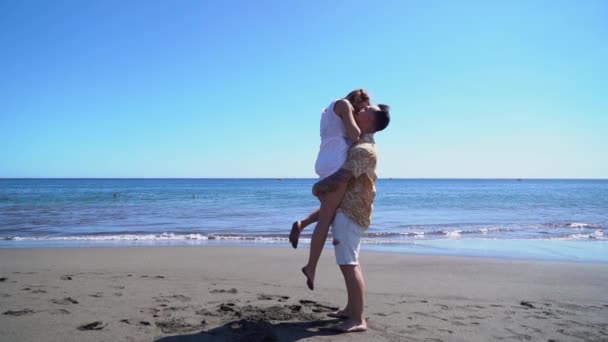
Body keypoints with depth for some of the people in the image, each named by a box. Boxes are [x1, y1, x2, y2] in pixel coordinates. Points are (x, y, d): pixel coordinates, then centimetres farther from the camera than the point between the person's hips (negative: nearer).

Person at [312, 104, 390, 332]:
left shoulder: (363, 150, -19)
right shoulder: (361, 143, 13)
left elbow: (340, 178, -25)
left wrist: (317, 187, -13)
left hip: (349, 212, -11)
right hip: (349, 210, 11)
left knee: (348, 264, -12)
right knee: (349, 262, 16)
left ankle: (358, 320, -9)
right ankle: (351, 309, 26)